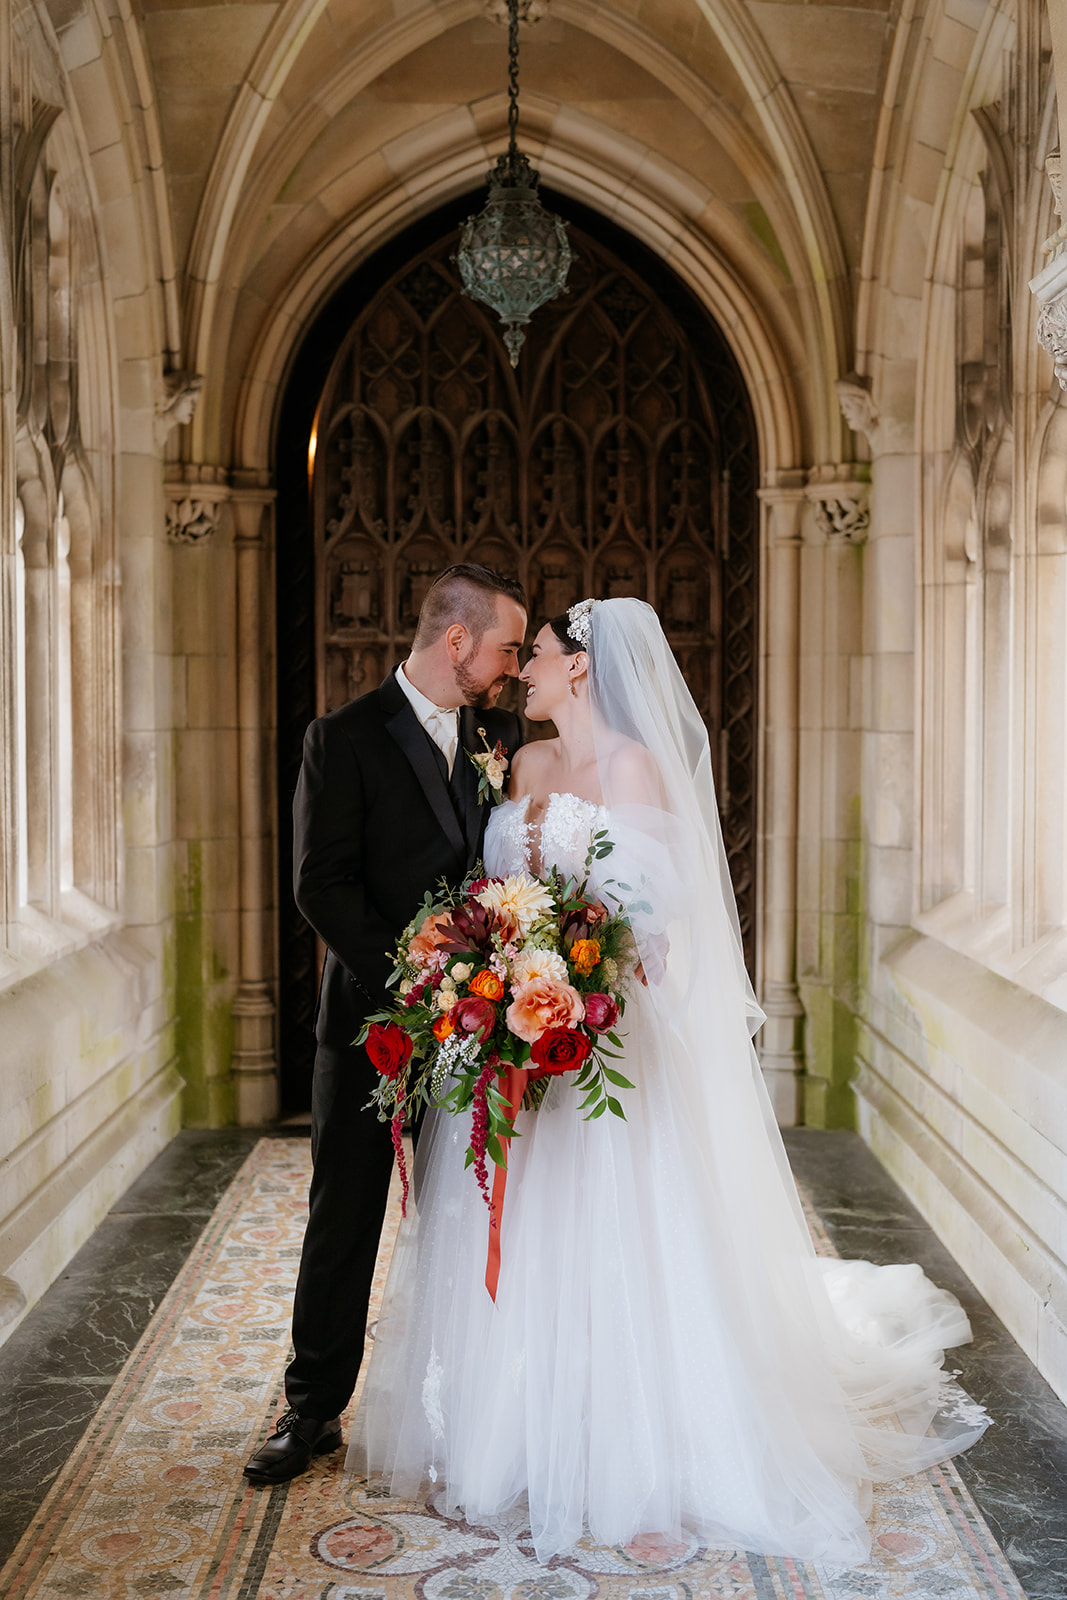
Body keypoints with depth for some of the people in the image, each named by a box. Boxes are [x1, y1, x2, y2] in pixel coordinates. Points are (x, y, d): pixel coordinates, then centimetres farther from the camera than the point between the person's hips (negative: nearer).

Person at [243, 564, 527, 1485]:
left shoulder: (504, 736, 8)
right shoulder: (346, 739, -6)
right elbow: (322, 884, -12)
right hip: (373, 1024, -3)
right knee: (344, 1223, 6)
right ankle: (314, 1410, 19)